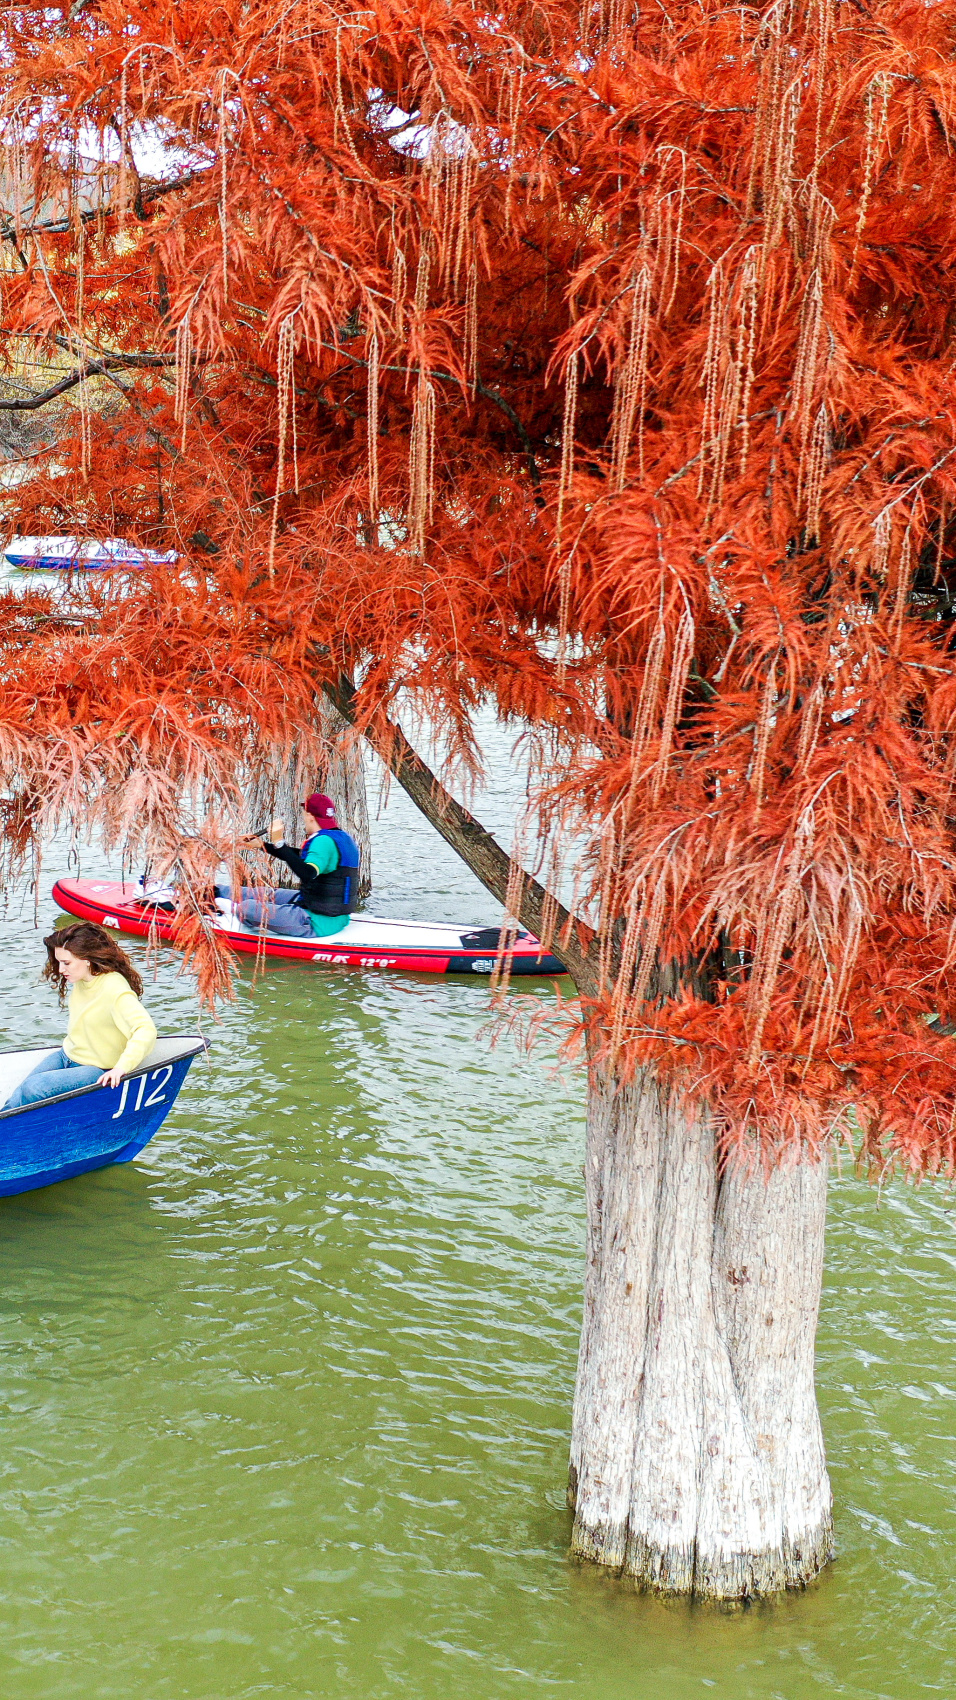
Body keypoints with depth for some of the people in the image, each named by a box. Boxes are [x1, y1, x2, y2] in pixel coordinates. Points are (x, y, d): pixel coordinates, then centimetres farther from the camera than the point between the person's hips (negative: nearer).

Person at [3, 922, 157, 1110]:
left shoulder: (115, 990, -26)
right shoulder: (80, 981, 1)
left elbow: (146, 1030, -37)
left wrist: (122, 1067, -45)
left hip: (99, 1071, -8)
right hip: (67, 1057, 8)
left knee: (32, 1088, -25)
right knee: (19, 1095, -12)